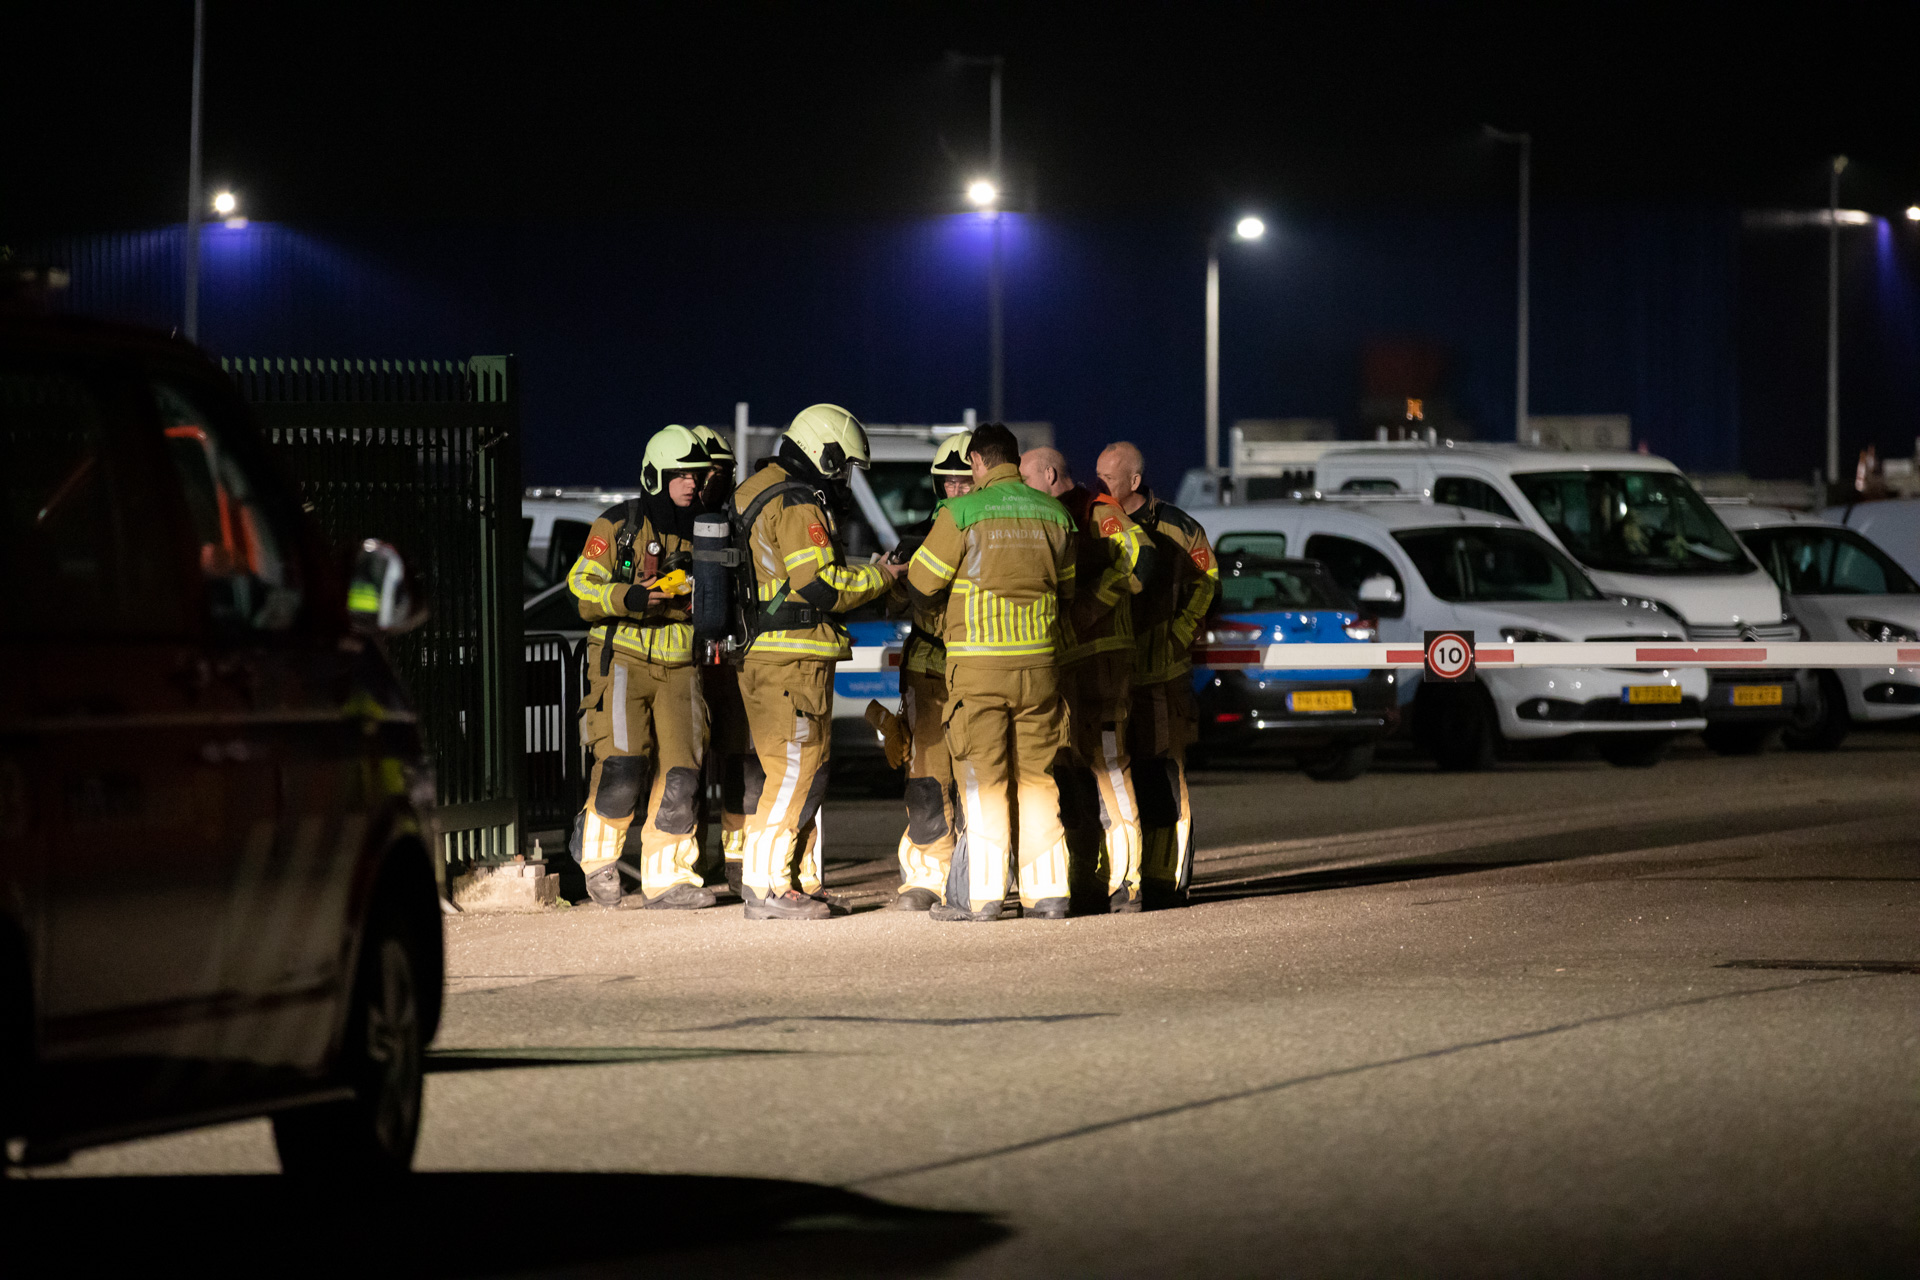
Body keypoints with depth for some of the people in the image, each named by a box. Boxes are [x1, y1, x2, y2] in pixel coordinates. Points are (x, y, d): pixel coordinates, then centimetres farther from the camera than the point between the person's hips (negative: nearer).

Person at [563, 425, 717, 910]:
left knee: (681, 772, -4)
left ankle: (667, 878, 2)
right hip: (624, 659, -5)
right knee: (622, 763, -17)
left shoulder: (701, 535, 14)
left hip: (680, 667, 5)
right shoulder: (618, 526, -2)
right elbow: (583, 586, -8)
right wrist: (630, 598, -24)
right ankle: (598, 858, 5)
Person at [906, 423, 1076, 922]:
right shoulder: (1053, 514, 7)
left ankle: (980, 895, -1)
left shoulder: (962, 514, -7)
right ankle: (1047, 890, 9)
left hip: (978, 660, -4)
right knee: (1037, 778, 10)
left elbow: (921, 586, -2)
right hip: (1039, 660, 4)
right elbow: (1067, 591, 17)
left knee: (983, 782, 0)